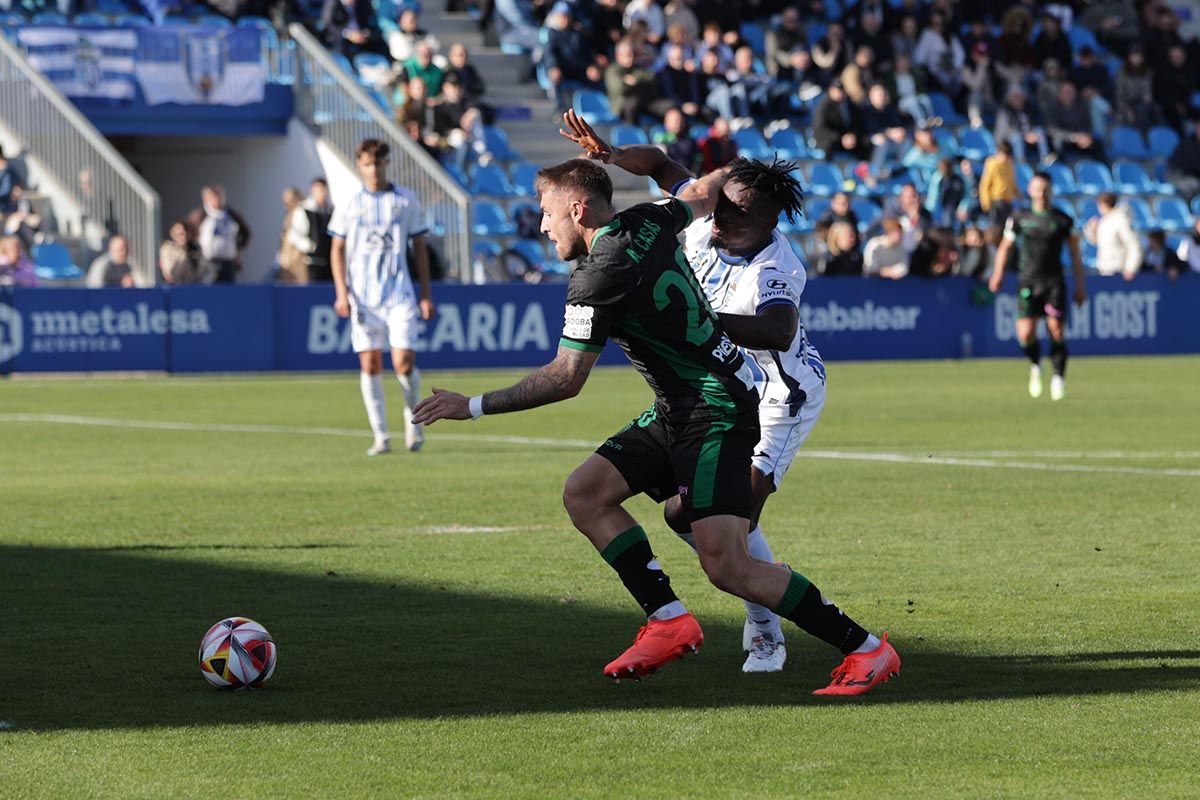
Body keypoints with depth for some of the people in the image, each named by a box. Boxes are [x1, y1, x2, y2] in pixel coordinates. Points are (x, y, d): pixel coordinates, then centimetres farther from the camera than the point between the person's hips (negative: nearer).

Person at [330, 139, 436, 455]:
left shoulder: (406, 201, 5)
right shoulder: (349, 206, 6)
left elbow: (419, 248, 9)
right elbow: (337, 250, 9)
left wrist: (426, 294, 5)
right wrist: (341, 293, -3)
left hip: (400, 295, -1)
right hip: (363, 298, 1)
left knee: (403, 363, -11)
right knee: (370, 364, -2)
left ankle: (413, 416, 17)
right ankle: (381, 437, 4)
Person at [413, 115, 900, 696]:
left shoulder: (600, 277, -19)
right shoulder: (649, 222, 4)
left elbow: (564, 380, -18)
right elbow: (705, 191, 24)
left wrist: (472, 407, -11)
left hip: (718, 414, -10)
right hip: (678, 411, 10)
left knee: (725, 566, -16)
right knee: (584, 493, 4)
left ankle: (866, 650, -9)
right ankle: (668, 620, 4)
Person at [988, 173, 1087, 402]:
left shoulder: (1062, 220, 4)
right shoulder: (1019, 218, 7)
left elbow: (1075, 253, 9)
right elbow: (1005, 247, 13)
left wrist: (1080, 286, 6)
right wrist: (998, 273, -2)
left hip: (1054, 282, 0)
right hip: (1027, 282, 0)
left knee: (1057, 331, -8)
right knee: (1025, 334, -10)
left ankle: (1058, 378, 5)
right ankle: (1035, 367, 20)